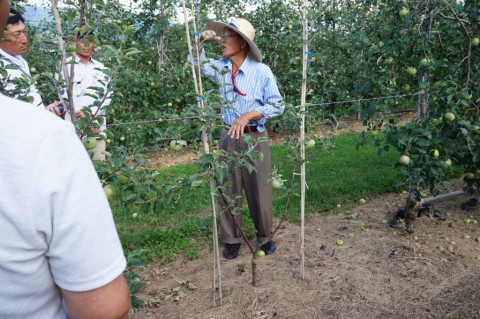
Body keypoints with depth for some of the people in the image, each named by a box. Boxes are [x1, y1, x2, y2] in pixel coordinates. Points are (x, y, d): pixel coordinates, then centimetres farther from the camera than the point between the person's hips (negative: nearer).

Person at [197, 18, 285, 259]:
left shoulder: (262, 71, -9)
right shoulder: (220, 68, 3)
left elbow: (277, 105, -9)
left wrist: (248, 115, -20)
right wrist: (201, 42, 1)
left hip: (254, 137, -3)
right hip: (228, 136, 4)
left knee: (259, 190, 4)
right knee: (228, 189, 7)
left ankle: (264, 237, 23)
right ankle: (231, 239, 21)